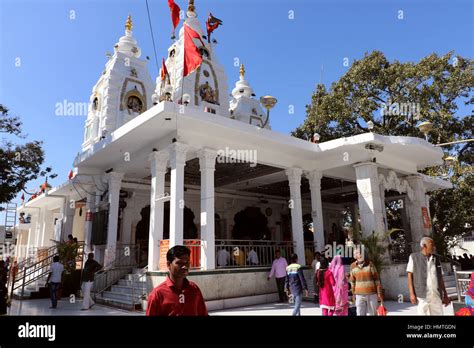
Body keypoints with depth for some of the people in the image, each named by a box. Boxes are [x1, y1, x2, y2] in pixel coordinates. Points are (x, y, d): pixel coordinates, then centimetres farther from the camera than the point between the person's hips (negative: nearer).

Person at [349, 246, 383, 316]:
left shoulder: (370, 264, -8)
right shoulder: (353, 266, 0)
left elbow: (377, 279, -4)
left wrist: (379, 293, -4)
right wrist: (353, 293, 12)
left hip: (371, 294, -2)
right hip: (359, 295, 2)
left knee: (372, 313, 7)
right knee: (360, 313, 2)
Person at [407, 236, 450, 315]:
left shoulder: (436, 259, 13)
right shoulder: (414, 257, 2)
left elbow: (440, 278, 17)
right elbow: (410, 275, 0)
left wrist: (445, 294, 13)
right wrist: (412, 293, -7)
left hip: (436, 295, 4)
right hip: (422, 295, -4)